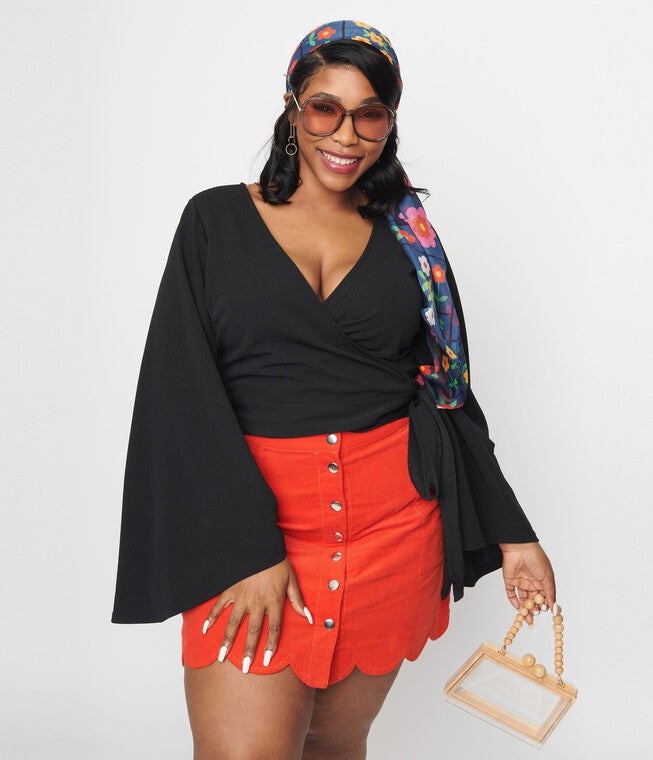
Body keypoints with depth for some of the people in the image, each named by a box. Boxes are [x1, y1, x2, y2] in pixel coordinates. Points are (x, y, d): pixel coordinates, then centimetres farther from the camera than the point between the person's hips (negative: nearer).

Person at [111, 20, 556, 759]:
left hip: (393, 522, 2)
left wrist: (509, 533, 7)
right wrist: (245, 549, -16)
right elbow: (180, 391, -6)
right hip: (248, 522, -2)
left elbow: (444, 394, 12)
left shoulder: (409, 239, 9)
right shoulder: (217, 220, 2)